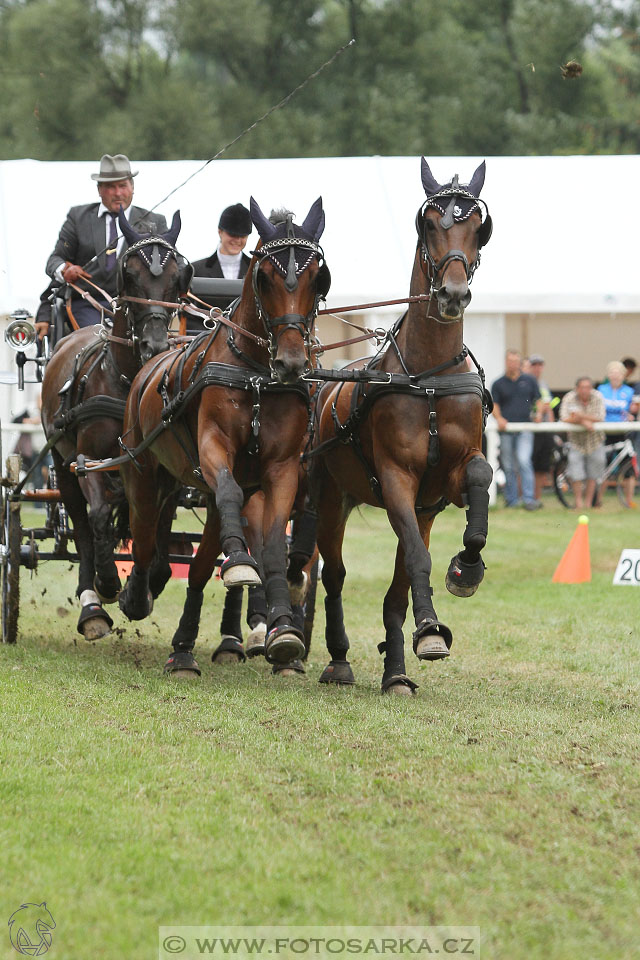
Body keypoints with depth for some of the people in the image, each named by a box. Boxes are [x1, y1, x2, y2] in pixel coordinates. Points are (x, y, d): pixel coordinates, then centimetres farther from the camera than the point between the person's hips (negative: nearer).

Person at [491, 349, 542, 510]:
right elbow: (494, 405, 6)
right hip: (506, 430, 1)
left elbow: (538, 400, 15)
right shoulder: (498, 383, 8)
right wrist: (499, 418, -12)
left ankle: (529, 499, -16)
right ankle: (512, 500, 15)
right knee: (508, 467, 4)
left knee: (524, 461, -17)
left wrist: (538, 412, -4)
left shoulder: (529, 380, 10)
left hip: (524, 429, -1)